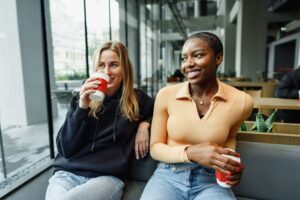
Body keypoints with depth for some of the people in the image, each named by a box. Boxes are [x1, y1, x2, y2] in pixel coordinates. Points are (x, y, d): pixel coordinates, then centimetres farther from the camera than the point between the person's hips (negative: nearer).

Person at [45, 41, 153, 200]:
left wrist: (145, 124, 1)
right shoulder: (81, 99, 5)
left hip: (107, 177, -1)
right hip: (67, 173, 2)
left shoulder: (136, 100, 3)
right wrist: (82, 108, -15)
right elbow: (65, 149, -2)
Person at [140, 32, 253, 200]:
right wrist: (190, 153, -21)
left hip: (210, 181, 1)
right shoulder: (166, 95, -9)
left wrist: (231, 163, -5)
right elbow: (155, 148, -4)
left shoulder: (241, 101, -7)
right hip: (168, 177, 0)